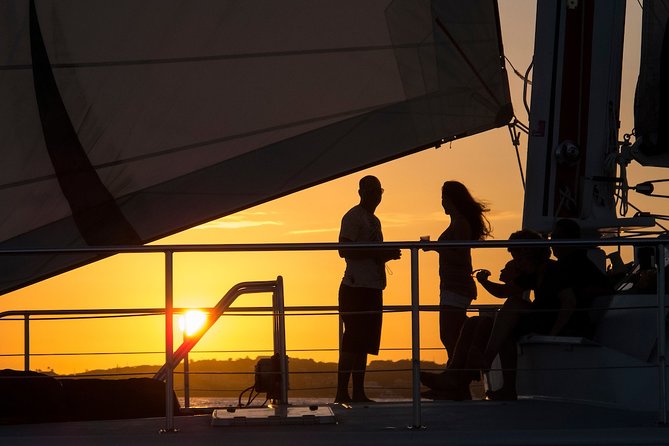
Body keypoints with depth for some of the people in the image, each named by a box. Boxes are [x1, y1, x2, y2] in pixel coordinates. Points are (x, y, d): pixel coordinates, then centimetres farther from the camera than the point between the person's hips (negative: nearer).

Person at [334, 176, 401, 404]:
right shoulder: (354, 217, -6)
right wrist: (378, 254, -18)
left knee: (364, 342, 7)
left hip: (372, 289, 9)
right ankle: (342, 393, -13)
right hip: (356, 288, -9)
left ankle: (358, 393, 8)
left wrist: (387, 255, 7)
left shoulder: (374, 221, 22)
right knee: (354, 341, -12)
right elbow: (344, 250, -17)